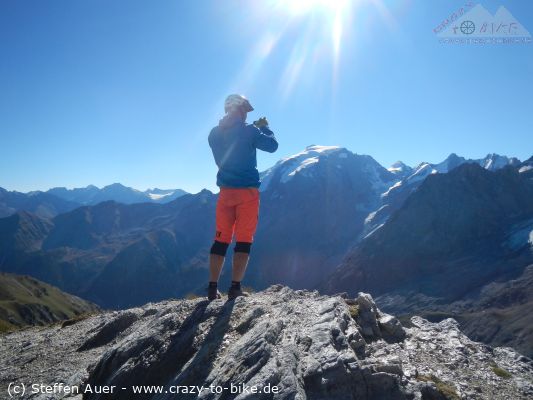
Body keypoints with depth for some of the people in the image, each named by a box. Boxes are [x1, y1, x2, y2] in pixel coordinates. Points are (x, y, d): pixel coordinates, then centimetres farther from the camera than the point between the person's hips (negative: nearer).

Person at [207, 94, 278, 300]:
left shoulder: (215, 133, 8)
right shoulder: (249, 131, -7)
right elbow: (272, 145, 0)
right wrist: (264, 127, 15)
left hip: (226, 191, 5)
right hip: (247, 191, -4)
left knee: (221, 240, 9)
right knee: (244, 241, 1)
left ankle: (213, 288, 10)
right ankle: (235, 288, -1)